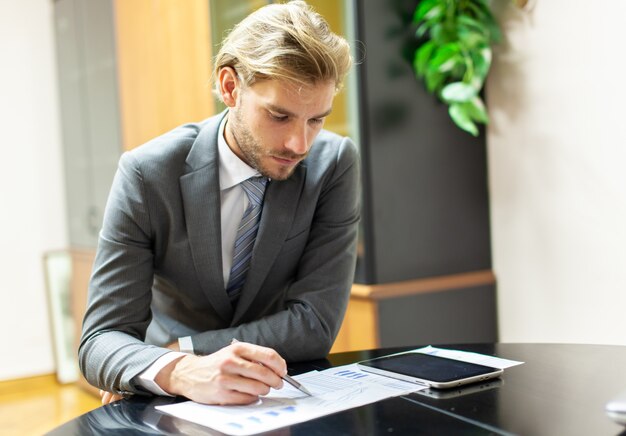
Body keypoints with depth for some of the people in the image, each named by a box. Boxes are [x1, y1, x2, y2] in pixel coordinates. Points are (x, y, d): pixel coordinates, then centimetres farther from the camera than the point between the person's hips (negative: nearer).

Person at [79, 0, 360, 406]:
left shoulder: (335, 162, -12)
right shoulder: (146, 174, -14)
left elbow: (316, 323, -13)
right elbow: (102, 339, -17)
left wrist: (178, 349, -17)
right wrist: (181, 373, -38)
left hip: (290, 396, 0)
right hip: (175, 405, 1)